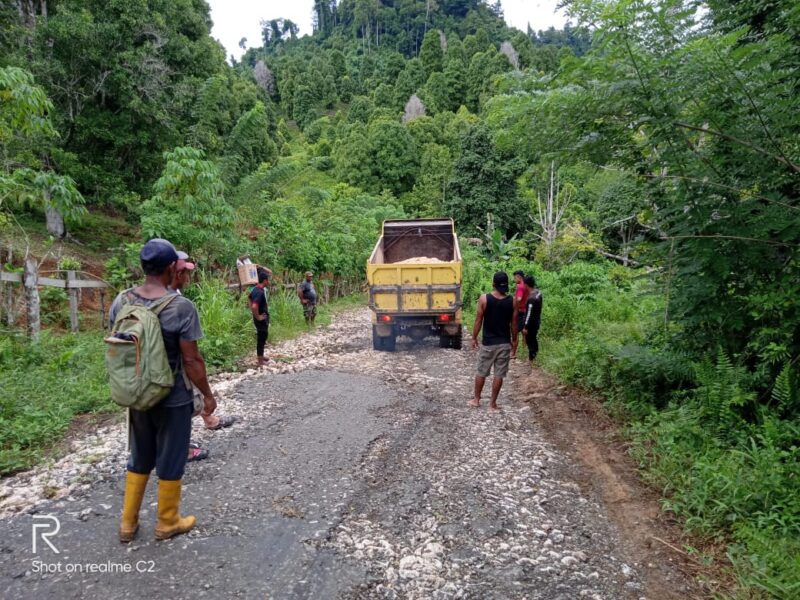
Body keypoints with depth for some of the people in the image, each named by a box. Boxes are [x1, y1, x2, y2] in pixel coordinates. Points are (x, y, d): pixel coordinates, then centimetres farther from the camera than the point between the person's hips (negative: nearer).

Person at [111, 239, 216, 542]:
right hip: (173, 398, -5)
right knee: (170, 461, 12)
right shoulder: (181, 307, -21)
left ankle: (128, 523, 34)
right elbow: (191, 360, -18)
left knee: (139, 458, 22)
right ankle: (167, 523, 29)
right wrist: (208, 395, -5)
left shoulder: (121, 301, -4)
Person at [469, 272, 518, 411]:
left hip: (488, 343, -1)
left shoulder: (484, 299, -12)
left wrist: (474, 338, 5)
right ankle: (492, 403, 16)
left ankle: (476, 400, 25)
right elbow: (513, 323, 1)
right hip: (504, 343, 1)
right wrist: (514, 341, 13)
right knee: (499, 375, 9)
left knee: (481, 373, 14)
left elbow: (478, 321, -7)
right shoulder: (512, 301, -6)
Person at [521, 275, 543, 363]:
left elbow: (529, 314, -24)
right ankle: (534, 357, 33)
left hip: (531, 324, -9)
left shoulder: (531, 298, -27)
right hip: (537, 322, 9)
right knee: (534, 340, 21)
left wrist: (525, 327, -18)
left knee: (530, 341, 4)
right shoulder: (538, 293, 0)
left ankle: (531, 359, 14)